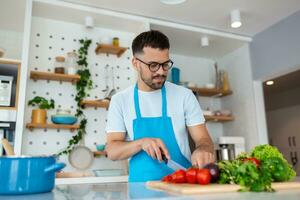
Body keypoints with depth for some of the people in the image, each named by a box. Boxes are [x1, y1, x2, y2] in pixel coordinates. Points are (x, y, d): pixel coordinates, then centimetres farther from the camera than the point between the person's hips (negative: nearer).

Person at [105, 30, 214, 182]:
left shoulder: (184, 95, 3)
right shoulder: (120, 100, 3)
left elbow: (203, 139, 3)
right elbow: (112, 151, 1)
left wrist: (203, 150, -19)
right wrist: (141, 143, -16)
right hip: (141, 186, -1)